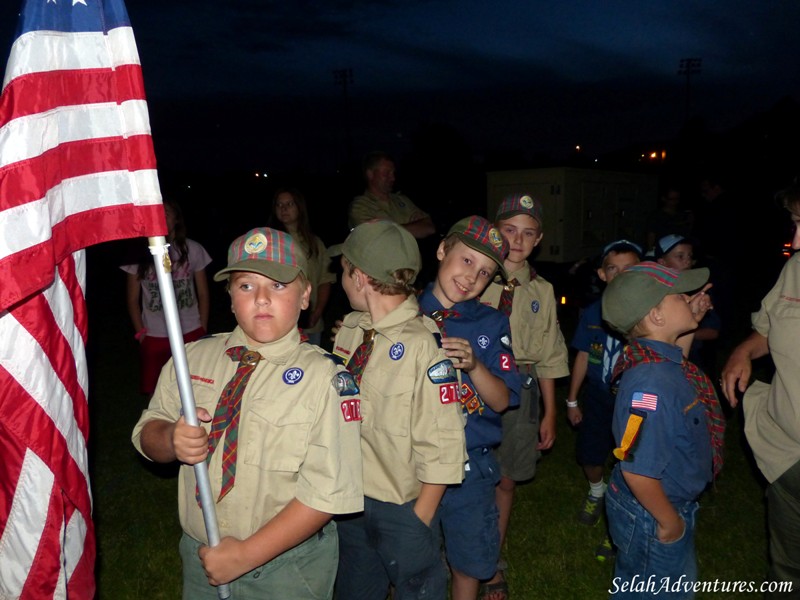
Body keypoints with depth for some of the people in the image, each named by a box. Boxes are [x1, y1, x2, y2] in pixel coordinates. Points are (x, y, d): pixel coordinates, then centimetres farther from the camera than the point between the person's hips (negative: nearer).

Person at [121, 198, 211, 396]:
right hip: (154, 337, 1)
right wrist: (141, 333, 2)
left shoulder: (192, 249, 2)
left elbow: (203, 294, 7)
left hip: (191, 333, 0)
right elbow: (133, 299, 7)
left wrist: (203, 329, 4)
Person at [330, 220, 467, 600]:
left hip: (404, 510, -6)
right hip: (349, 499, 6)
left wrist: (420, 518, -11)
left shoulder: (424, 346, -24)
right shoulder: (350, 328, -3)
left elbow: (441, 448, -20)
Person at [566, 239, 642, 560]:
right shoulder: (593, 313, -4)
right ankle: (596, 492, 51)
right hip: (598, 398, 3)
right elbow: (583, 356, 4)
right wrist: (572, 400, 8)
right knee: (590, 455, 17)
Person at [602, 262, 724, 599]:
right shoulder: (652, 382, -35)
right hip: (652, 518, -8)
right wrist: (670, 522, -18)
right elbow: (636, 470, -34)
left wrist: (693, 319, 6)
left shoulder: (665, 358, -6)